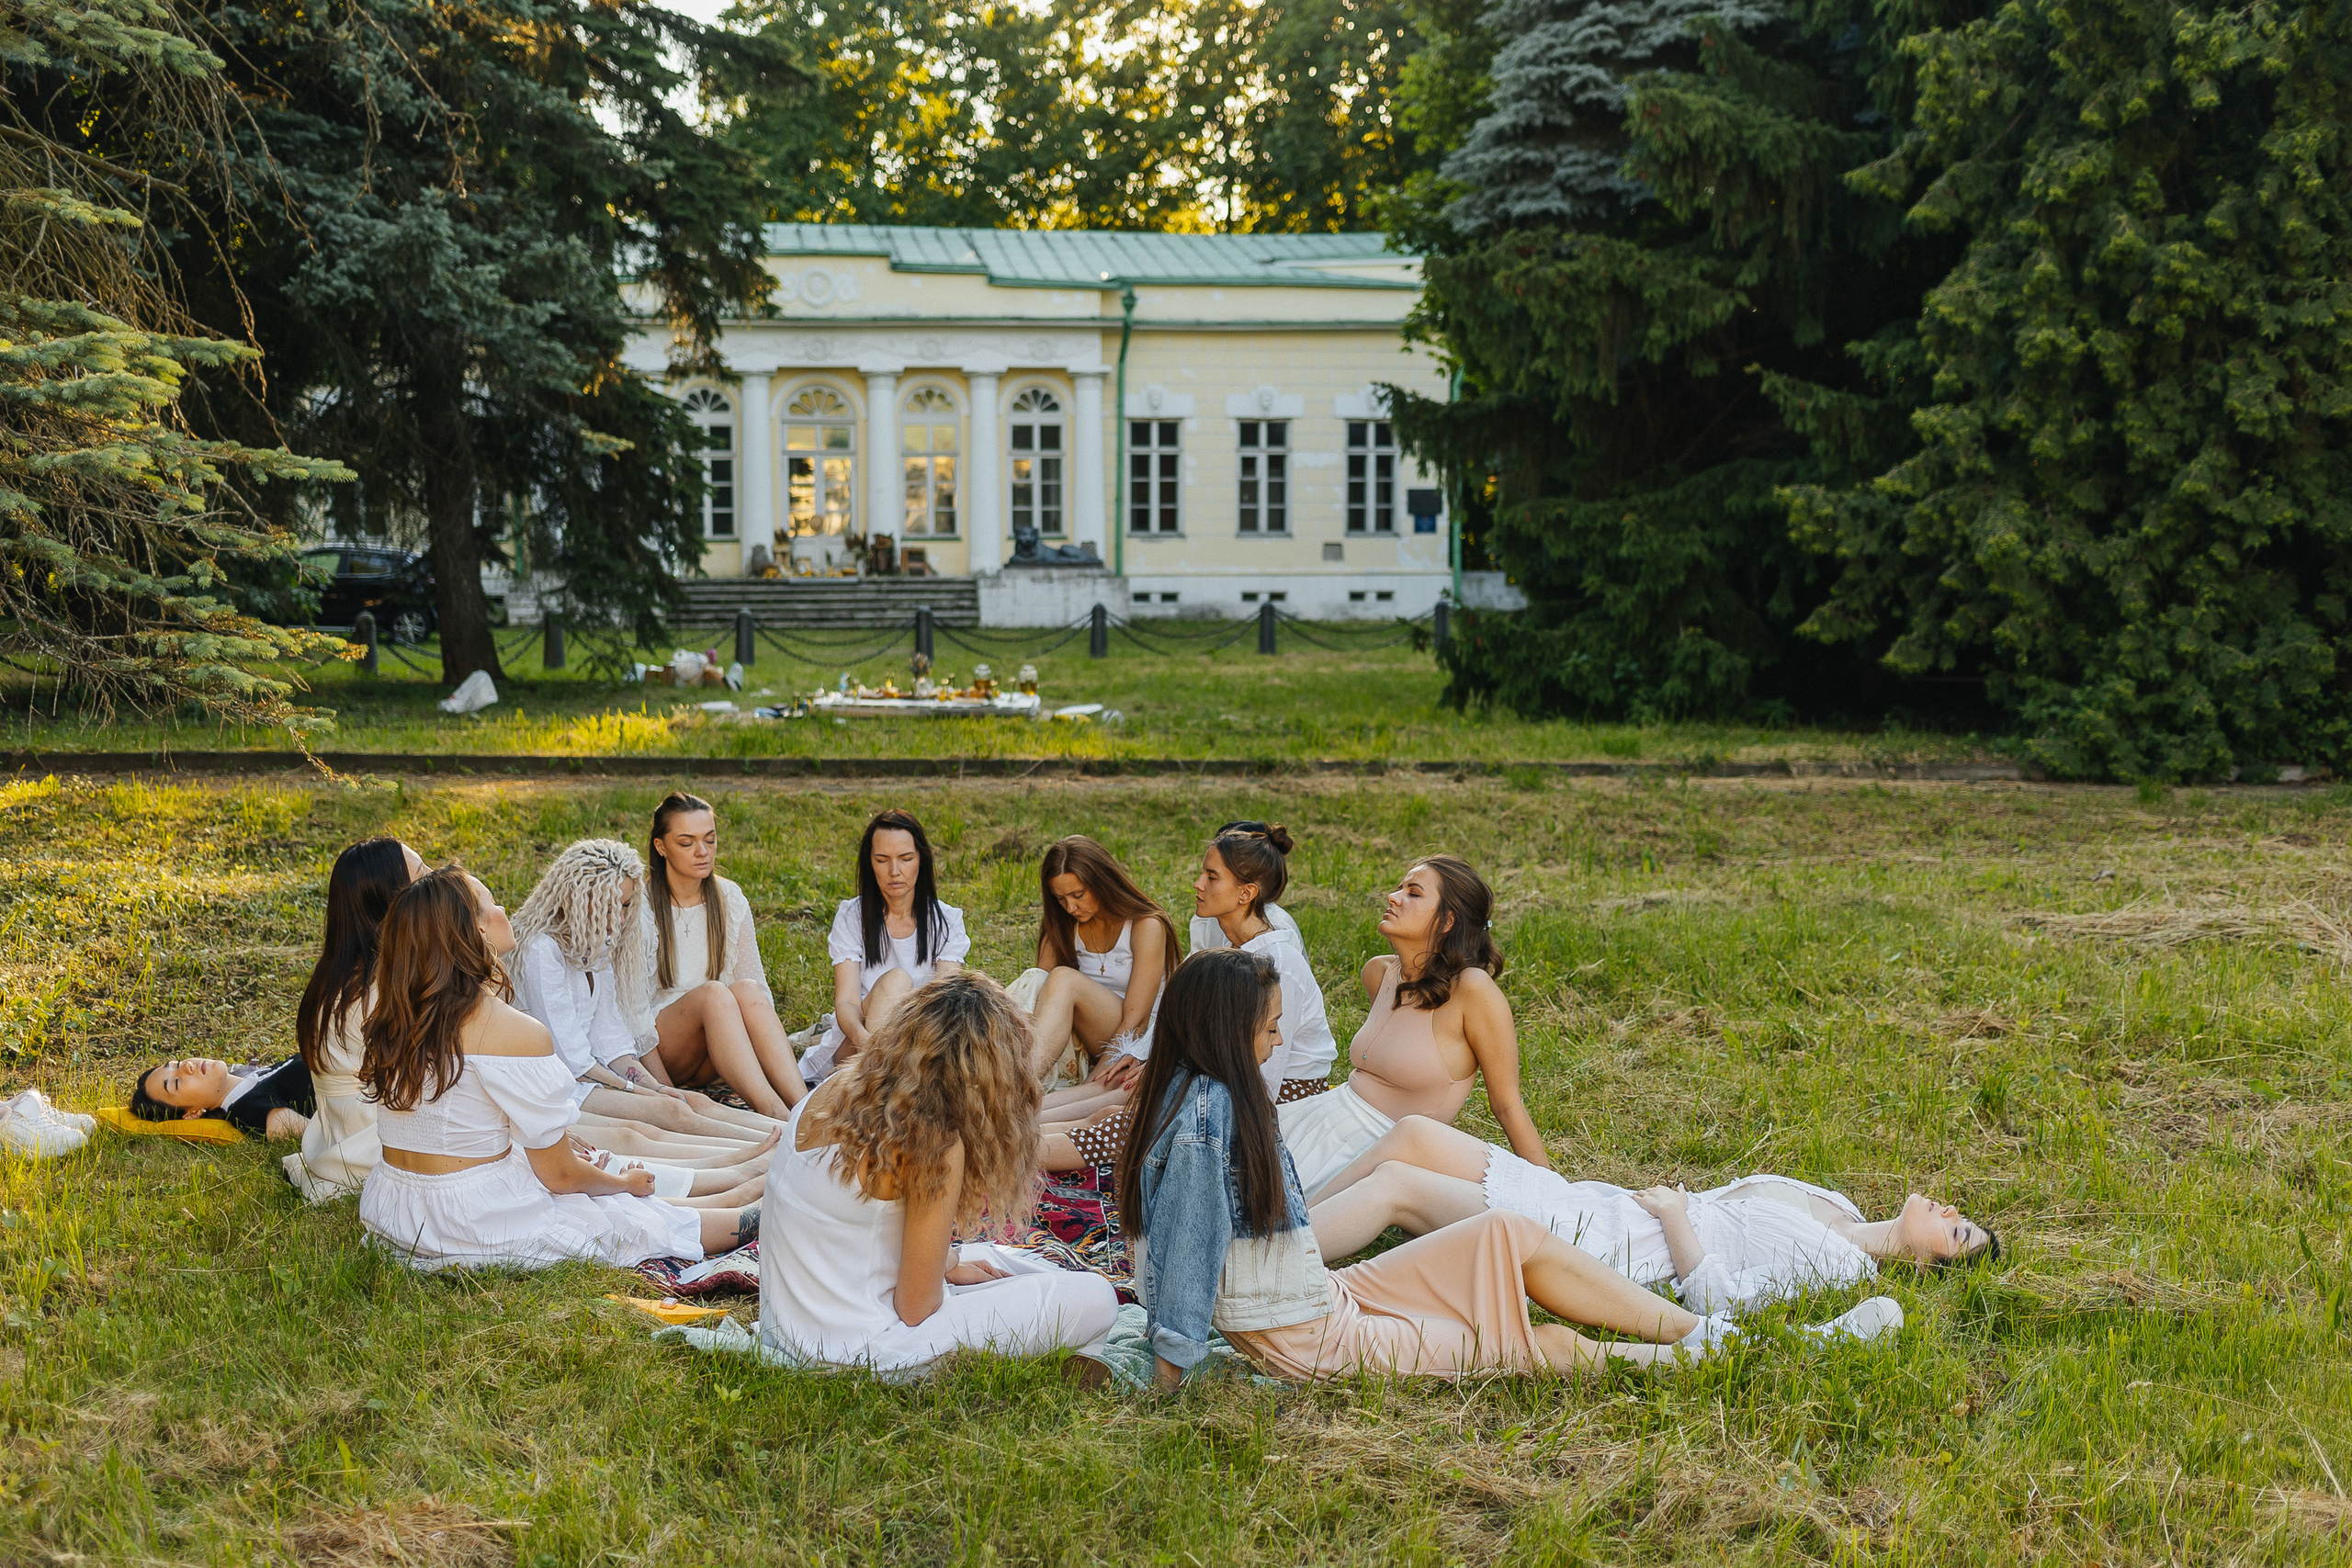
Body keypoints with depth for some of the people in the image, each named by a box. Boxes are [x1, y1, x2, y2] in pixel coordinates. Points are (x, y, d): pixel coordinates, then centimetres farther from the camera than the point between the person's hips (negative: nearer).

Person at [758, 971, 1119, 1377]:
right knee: (1094, 1300, -7)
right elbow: (915, 1308, -15)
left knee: (999, 1258, 27)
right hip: (856, 1351, -9)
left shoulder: (831, 1091, 1)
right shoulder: (937, 1145, -21)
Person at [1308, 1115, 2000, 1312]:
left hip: (1595, 1249, -9)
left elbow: (1719, 1296, -22)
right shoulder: (1836, 1208, 14)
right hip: (1593, 1203, 9)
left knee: (1394, 1182, -14)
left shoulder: (1839, 1262, -12)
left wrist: (1674, 1212, -13)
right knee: (1413, 1133, 1)